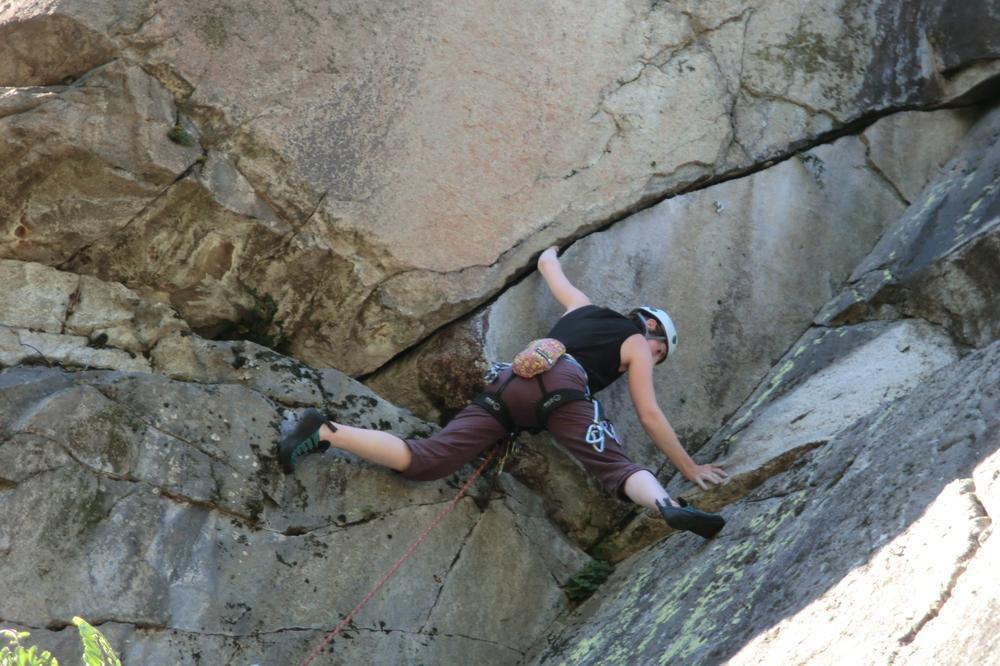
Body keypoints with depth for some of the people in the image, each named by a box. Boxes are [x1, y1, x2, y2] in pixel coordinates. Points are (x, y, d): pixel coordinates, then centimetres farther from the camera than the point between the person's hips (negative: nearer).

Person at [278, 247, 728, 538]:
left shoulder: (582, 309, 39)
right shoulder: (636, 343, 23)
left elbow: (547, 265, 54)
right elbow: (649, 416, 16)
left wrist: (550, 254, 79)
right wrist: (690, 469, 23)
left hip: (509, 382, 5)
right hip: (561, 383, -5)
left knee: (422, 461, -7)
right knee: (620, 469, -20)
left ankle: (325, 432, -21)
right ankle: (669, 508, -50)